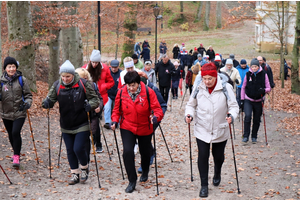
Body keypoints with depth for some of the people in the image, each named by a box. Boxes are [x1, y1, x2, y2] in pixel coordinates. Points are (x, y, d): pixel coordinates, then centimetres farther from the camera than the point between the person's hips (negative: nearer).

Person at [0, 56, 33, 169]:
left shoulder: (21, 79, -2)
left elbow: (28, 94, 2)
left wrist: (27, 103, -17)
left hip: (19, 113, -3)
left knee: (16, 132, -17)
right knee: (11, 134, 15)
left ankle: (16, 156, -4)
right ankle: (16, 152, 39)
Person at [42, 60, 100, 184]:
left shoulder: (83, 84, -10)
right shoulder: (57, 85, -3)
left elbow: (95, 99, -4)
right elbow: (51, 97, 0)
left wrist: (90, 105, -26)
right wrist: (46, 102, -23)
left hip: (81, 125, -4)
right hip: (66, 126, 4)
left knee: (79, 149, -9)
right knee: (70, 151, 11)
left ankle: (84, 168, 20)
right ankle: (74, 174, 27)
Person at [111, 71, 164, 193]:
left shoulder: (148, 92, -17)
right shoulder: (121, 93, -10)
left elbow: (157, 109, -17)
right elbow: (117, 109, 3)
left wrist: (155, 117, -37)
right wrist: (115, 121, -13)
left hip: (145, 129, 0)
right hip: (127, 128, 0)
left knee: (145, 152, 18)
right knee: (127, 151, -17)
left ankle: (145, 172, 51)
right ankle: (132, 181, 0)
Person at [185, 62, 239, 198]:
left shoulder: (226, 88, -13)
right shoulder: (198, 88, -7)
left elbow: (234, 106, -8)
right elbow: (191, 105, 6)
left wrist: (232, 116, -28)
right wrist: (189, 114, -14)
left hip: (220, 130, 0)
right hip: (202, 130, 1)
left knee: (218, 156, 16)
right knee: (202, 157, -4)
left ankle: (217, 175, 48)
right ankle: (204, 185, 11)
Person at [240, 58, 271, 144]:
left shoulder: (263, 75, -3)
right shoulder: (248, 74, -1)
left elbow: (268, 88, 1)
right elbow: (243, 88, 9)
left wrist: (263, 90, -21)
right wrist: (242, 100, 6)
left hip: (258, 101, 1)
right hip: (248, 100, -1)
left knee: (257, 120, 7)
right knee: (247, 116, -18)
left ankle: (254, 137, 24)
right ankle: (246, 137, -10)